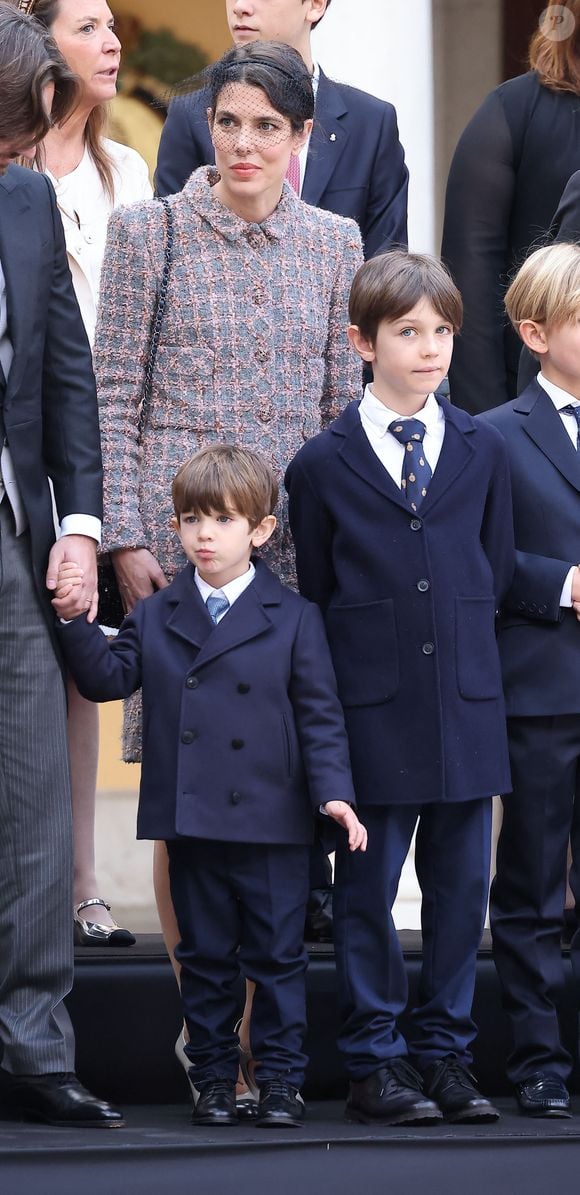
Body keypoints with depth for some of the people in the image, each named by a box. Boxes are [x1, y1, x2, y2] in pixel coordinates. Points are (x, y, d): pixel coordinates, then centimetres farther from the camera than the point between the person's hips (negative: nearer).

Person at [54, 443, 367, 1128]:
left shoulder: (293, 620, 1)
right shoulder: (154, 618, 9)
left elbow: (320, 715, -1)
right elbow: (108, 678, 2)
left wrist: (334, 792, -11)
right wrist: (76, 622, -11)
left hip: (272, 821, -2)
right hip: (189, 823, 2)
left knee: (277, 955, 2)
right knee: (204, 956, 9)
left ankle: (280, 1078, 10)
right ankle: (214, 1077, 16)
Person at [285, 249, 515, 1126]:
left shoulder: (483, 452, 8)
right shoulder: (322, 465, 0)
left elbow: (497, 570, 14)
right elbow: (312, 594, 5)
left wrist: (459, 642, 6)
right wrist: (363, 661, 1)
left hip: (467, 706, 3)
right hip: (372, 714, -3)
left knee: (461, 886, 6)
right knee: (368, 889, 1)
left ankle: (445, 1053, 15)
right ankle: (375, 1062, 9)